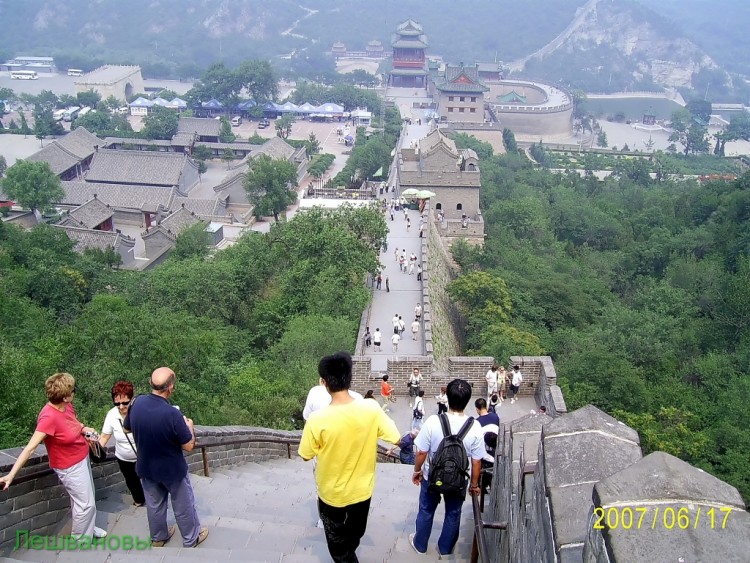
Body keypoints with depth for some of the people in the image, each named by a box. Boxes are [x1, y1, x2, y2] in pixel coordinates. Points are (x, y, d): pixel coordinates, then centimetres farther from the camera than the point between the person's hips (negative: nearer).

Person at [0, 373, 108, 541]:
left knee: (87, 498, 24)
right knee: (85, 503, 5)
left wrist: (84, 428, -6)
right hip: (70, 467, -8)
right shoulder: (49, 417, -33)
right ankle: (79, 540, 26)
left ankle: (88, 527, 45)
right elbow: (30, 447, -35)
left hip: (82, 459, 8)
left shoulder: (66, 406, -10)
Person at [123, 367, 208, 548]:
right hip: (172, 470, -5)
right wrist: (189, 426, -4)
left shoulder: (137, 403, -19)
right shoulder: (172, 414, -35)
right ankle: (191, 539, 39)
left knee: (154, 504, 26)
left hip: (146, 467, 5)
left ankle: (158, 538, 47)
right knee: (183, 505, 19)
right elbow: (188, 446, -21)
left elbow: (126, 428, 3)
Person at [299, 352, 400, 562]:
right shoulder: (371, 410, -24)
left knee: (336, 539, 25)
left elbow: (306, 456, -14)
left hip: (332, 493, -3)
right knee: (355, 533, 33)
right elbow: (397, 440, -12)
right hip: (362, 490, 4)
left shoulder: (317, 420, -30)